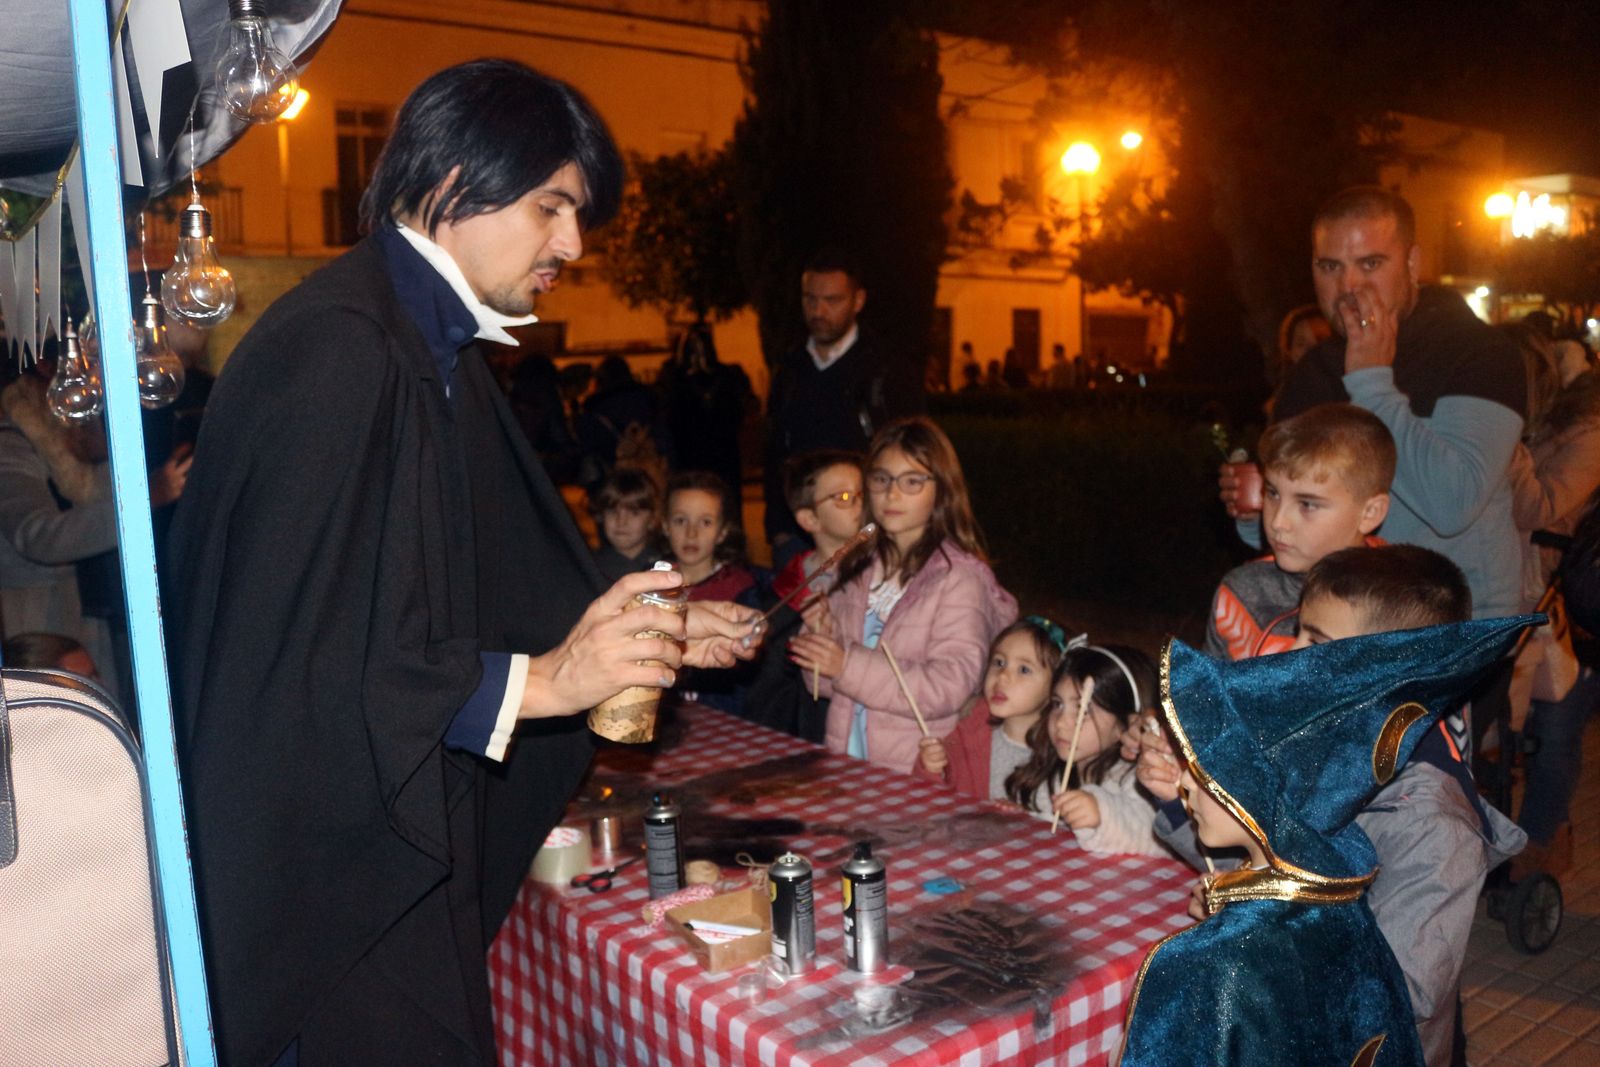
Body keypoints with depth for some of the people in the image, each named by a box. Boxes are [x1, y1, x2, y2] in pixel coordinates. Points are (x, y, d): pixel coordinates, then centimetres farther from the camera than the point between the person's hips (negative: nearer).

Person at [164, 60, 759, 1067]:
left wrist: (652, 629, 9)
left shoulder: (436, 350, 9)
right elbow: (292, 655, -24)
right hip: (333, 862, -9)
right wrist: (534, 682, -23)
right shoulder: (335, 349, -21)